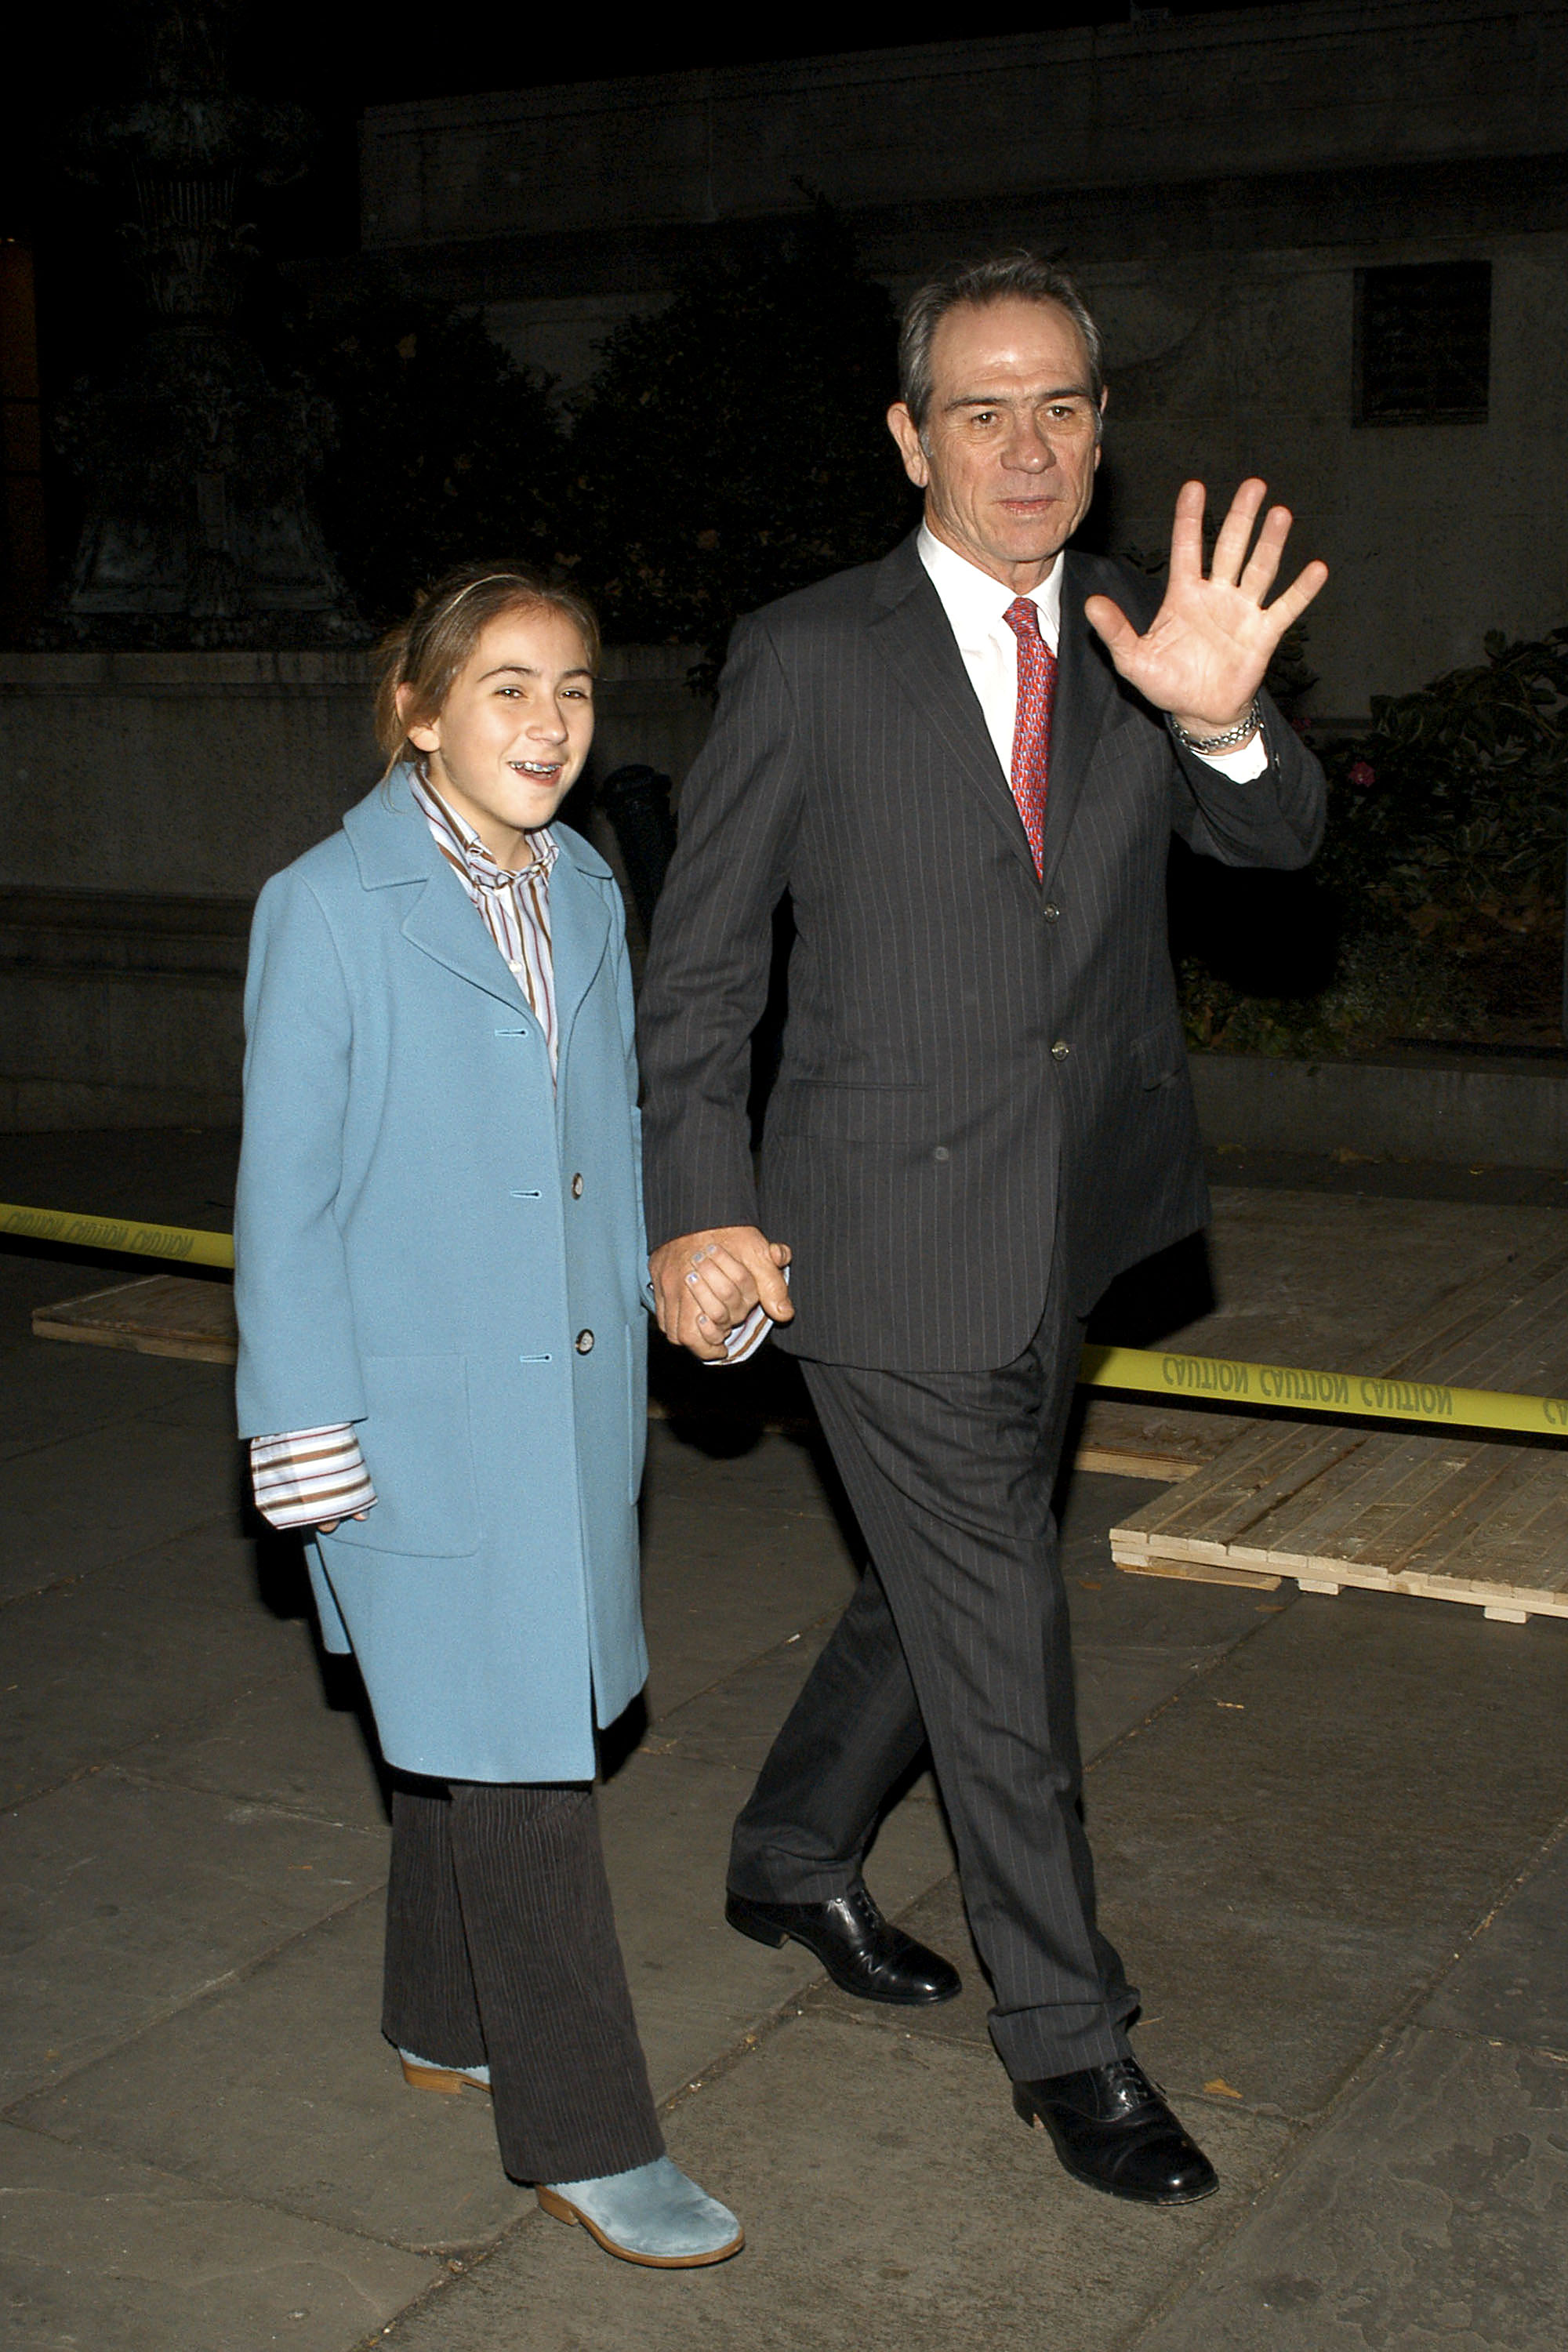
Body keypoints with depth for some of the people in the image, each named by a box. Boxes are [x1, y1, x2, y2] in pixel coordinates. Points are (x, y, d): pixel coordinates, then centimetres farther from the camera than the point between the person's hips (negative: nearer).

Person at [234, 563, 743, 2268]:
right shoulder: (327, 909, -10)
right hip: (425, 1418, -6)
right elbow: (286, 1191, -9)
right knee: (511, 1766, -3)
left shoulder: (584, 893, 8)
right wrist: (313, 1436, -10)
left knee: (473, 1745, 18)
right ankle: (585, 2138, 9)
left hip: (572, 1403, 6)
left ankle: (446, 2022, 37)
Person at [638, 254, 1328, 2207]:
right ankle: (1067, 2036, 20)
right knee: (1000, 1632, 2)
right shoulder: (810, 658, -8)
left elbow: (1274, 840, -11)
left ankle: (792, 1859, 44)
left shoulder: (1130, 636, 4)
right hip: (885, 1235, -5)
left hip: (1062, 1227, 6)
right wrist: (696, 1212, -10)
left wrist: (1226, 724, -34)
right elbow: (697, 962, -4)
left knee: (947, 1584, 20)